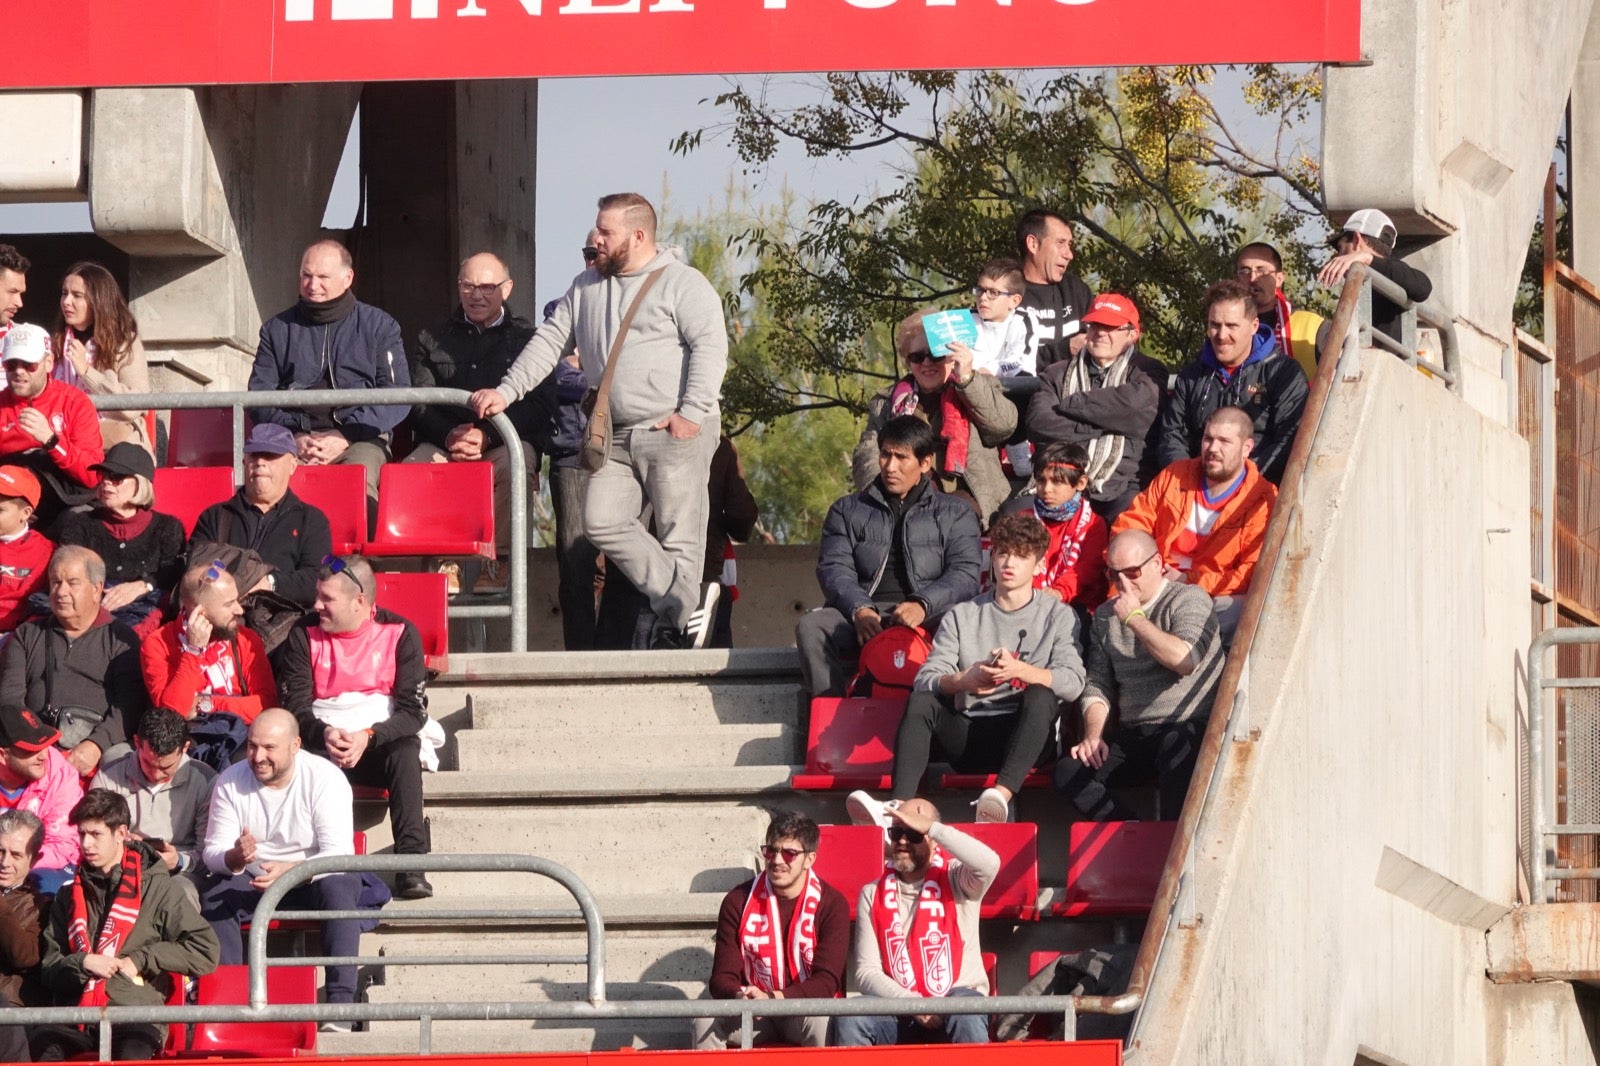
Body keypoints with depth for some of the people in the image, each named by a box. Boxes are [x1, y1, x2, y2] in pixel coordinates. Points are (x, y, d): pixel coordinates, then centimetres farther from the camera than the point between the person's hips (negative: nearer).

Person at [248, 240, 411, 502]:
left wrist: (346, 437, -8)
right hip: (294, 438, 1)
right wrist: (293, 438, -6)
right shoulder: (277, 329, 21)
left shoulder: (379, 326, 15)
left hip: (360, 439, -1)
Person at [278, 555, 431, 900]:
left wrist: (368, 736, -22)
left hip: (380, 742, -1)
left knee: (405, 751, -35)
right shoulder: (305, 636, 7)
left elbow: (414, 711, -5)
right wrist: (324, 734, -21)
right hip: (322, 745, 1)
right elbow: (295, 706, 0)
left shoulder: (399, 633, 2)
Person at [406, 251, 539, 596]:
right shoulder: (432, 340, 21)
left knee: (513, 465, -38)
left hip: (505, 441, -2)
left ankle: (496, 564, -35)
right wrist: (450, 436, -11)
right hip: (442, 444, 2)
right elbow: (420, 404, 10)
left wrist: (485, 435, -15)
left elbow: (533, 406, 1)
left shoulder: (524, 337, 13)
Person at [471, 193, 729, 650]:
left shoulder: (682, 283, -3)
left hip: (675, 433, -7)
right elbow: (550, 342, 18)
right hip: (616, 436, 7)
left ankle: (678, 620, 2)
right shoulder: (586, 288, 18)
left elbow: (711, 345, -11)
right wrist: (505, 391, 7)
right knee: (603, 523, -8)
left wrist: (692, 412, -19)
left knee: (678, 533, -6)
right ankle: (689, 600, -7)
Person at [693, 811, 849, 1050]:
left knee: (820, 1022, -37)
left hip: (806, 1007, -2)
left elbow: (827, 981, -13)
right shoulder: (738, 902, 1)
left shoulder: (831, 904, -5)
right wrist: (738, 997, -28)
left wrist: (772, 999, -30)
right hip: (752, 1014, 2)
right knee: (705, 1020, -28)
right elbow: (722, 977, -2)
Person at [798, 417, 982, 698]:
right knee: (811, 626, -29)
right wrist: (860, 610, -14)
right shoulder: (848, 510, 24)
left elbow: (965, 574, 4)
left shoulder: (955, 514, 19)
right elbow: (833, 569, 9)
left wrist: (922, 605, -18)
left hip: (928, 618, -2)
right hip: (863, 617, 2)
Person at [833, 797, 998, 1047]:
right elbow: (867, 972, 2)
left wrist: (930, 827, -17)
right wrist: (913, 1003, -16)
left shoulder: (955, 881, 3)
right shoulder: (872, 894, 10)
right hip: (898, 1013, 2)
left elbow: (989, 863, -23)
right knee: (849, 1018, -28)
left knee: (965, 1012, -37)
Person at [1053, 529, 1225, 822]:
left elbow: (1186, 660, -18)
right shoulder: (1107, 615, 19)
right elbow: (1097, 684, 17)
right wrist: (1094, 735, -1)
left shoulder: (1189, 598, 0)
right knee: (1069, 771, -19)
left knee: (1176, 749, -41)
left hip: (1188, 728, -6)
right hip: (1133, 736, 6)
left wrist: (1135, 619, -10)